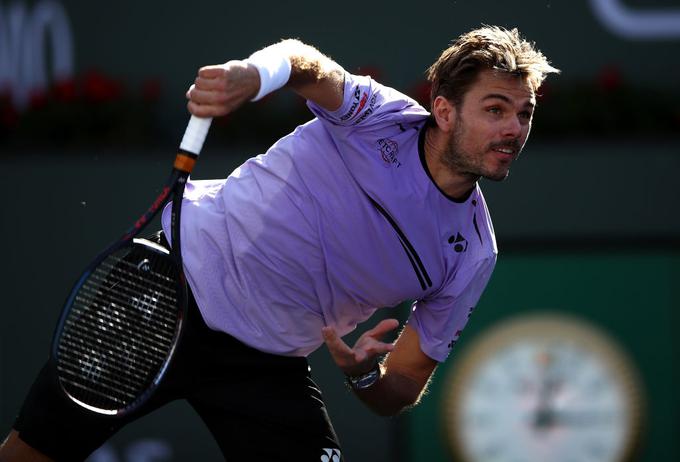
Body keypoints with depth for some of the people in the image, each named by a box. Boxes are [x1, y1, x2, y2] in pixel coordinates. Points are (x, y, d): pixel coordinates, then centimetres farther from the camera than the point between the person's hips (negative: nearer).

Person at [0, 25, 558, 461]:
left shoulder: (472, 256, -2)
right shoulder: (382, 116, -10)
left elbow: (401, 392, 3)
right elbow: (310, 66, -29)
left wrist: (365, 373, -21)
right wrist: (250, 74, -53)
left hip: (264, 363, 3)